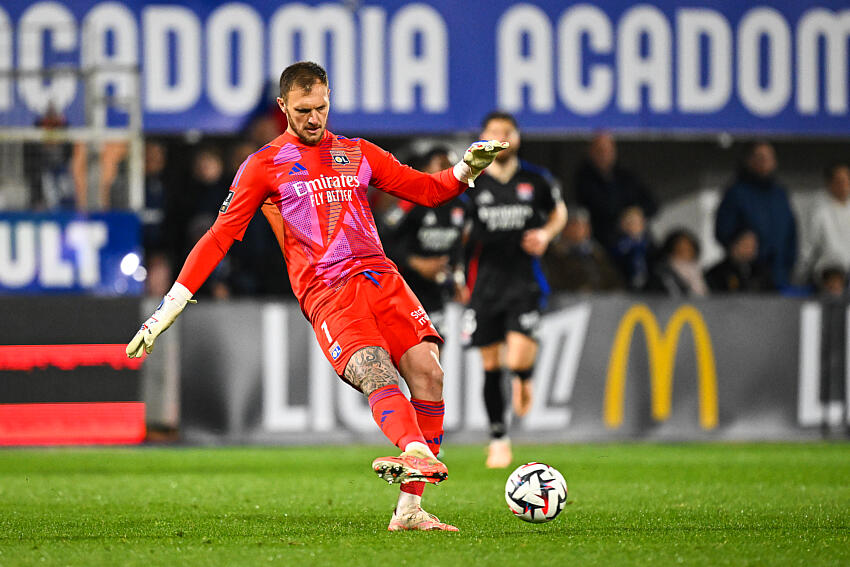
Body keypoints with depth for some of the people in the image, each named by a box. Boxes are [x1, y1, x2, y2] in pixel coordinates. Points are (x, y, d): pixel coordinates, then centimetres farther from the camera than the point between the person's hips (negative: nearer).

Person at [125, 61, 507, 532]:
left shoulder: (357, 154, 22)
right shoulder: (264, 165, 11)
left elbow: (427, 190, 25)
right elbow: (220, 237, 10)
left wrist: (467, 169, 4)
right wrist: (170, 307, 4)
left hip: (380, 276, 4)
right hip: (326, 292, -4)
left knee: (427, 370, -15)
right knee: (375, 374, -30)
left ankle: (409, 510, -13)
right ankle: (416, 454, -58)